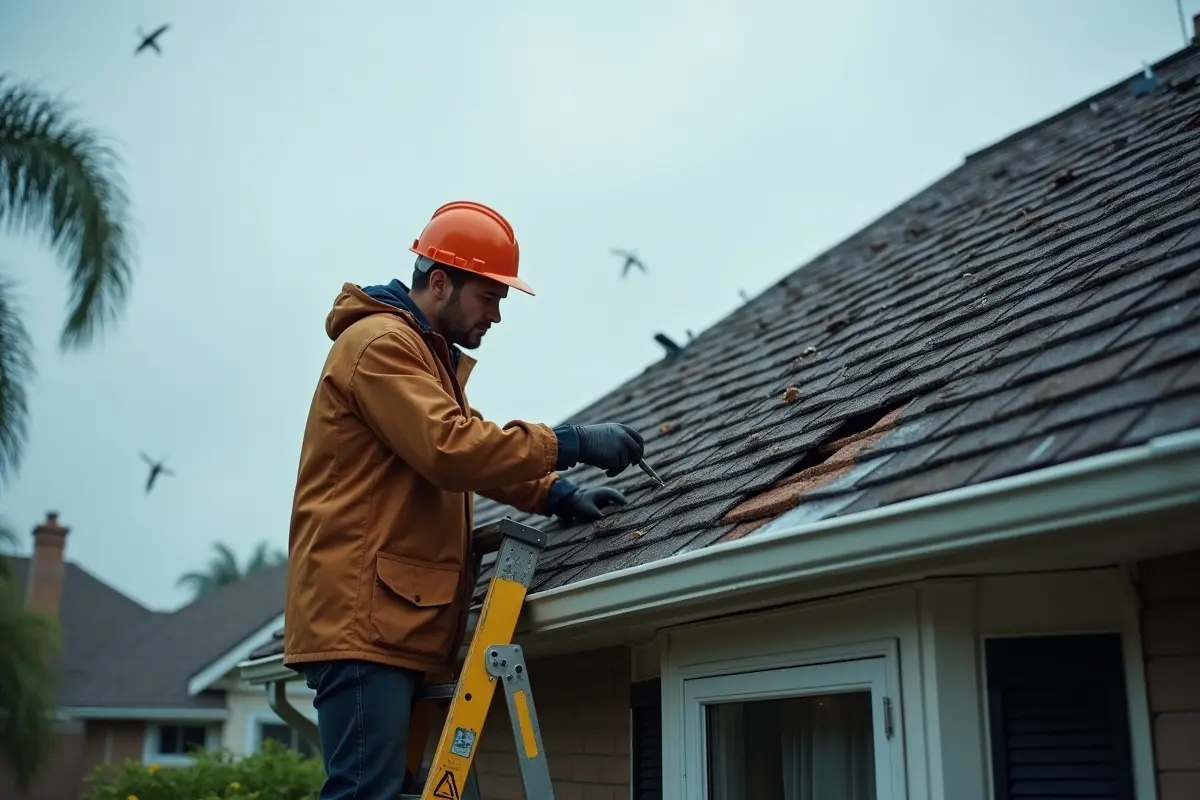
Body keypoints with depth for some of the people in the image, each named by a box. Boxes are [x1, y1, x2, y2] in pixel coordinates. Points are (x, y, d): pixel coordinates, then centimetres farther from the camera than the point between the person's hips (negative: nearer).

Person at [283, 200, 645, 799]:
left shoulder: (431, 355, 25)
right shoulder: (380, 342, -9)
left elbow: (474, 454, 25)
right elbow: (450, 449, -20)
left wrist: (557, 495, 10)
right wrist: (571, 444, -15)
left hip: (399, 618, 10)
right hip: (362, 614, -10)